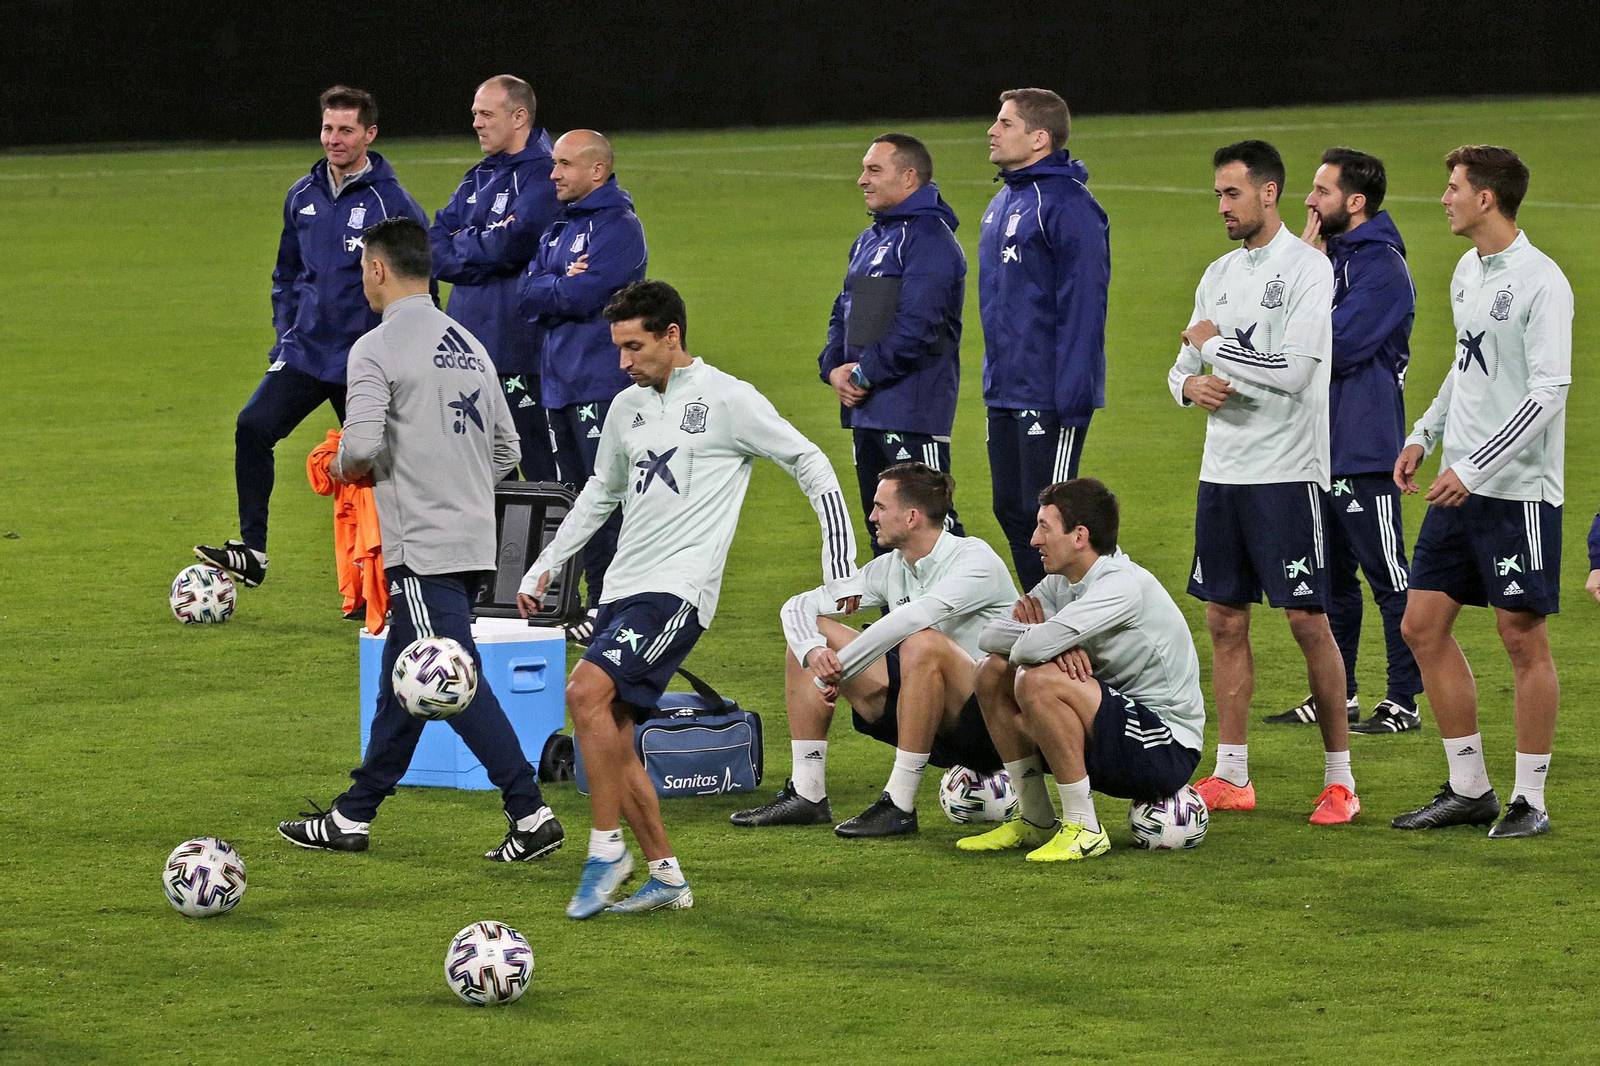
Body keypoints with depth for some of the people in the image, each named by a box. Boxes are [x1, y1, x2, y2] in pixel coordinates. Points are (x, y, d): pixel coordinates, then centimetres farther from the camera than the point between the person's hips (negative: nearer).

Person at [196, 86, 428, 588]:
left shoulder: (392, 204, -8)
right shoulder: (302, 197, 8)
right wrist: (287, 328, 11)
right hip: (304, 352, 4)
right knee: (253, 428, -15)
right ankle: (252, 552, -13)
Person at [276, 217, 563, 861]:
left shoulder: (377, 349, -10)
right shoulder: (469, 346, 14)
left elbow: (361, 445, -21)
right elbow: (506, 449, 16)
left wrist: (342, 467, 0)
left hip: (423, 548, -8)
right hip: (474, 538, 8)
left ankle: (530, 813, -16)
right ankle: (352, 818, 23)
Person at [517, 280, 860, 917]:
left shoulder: (728, 400, -6)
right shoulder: (628, 408, 15)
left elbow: (811, 466, -1)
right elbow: (601, 493, 30)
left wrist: (842, 570, -3)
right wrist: (544, 567, 27)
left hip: (680, 588, -8)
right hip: (623, 588, 8)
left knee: (586, 692, -24)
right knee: (608, 738, 2)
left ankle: (607, 849, -15)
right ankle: (666, 877, 10)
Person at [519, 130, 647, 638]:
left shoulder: (617, 226, -9)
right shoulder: (560, 228, 18)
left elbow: (582, 296, -18)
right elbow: (528, 295, 8)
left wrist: (549, 291, -2)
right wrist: (564, 286, -9)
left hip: (602, 386, -9)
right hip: (559, 384, 9)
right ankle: (598, 601, 17)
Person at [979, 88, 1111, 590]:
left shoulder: (1067, 205, -15)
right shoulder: (1002, 204, 15)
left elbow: (1083, 305, -19)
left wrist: (1071, 397, -23)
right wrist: (994, 375, 19)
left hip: (1048, 398, -9)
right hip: (1005, 395, 9)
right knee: (1012, 511, 12)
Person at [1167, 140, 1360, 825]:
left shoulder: (1306, 268, -9)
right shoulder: (1220, 274, 14)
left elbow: (1292, 370, -19)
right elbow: (1184, 367, 19)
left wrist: (1214, 344, -7)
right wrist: (1191, 385, -5)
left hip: (1287, 472, -7)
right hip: (1221, 471, 7)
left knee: (1308, 620, -6)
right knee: (1225, 621, 7)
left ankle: (1340, 778, 1)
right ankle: (1231, 777, 13)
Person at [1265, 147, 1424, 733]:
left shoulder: (1380, 266, -13)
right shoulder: (1330, 255, 15)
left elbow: (1339, 344, -21)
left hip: (1365, 451, -9)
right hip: (1323, 444, 9)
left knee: (1388, 577, -3)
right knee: (1331, 575, 15)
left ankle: (1403, 701, 1)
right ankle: (1338, 694, 23)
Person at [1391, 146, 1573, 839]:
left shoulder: (1540, 282, -14)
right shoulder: (1467, 273, 12)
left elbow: (1548, 393, -19)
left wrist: (1474, 471, -21)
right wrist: (1424, 435, 14)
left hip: (1519, 490, -8)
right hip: (1459, 489, 8)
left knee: (1523, 638, -2)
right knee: (1422, 626, 6)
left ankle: (1530, 800, 6)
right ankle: (1469, 789, 15)